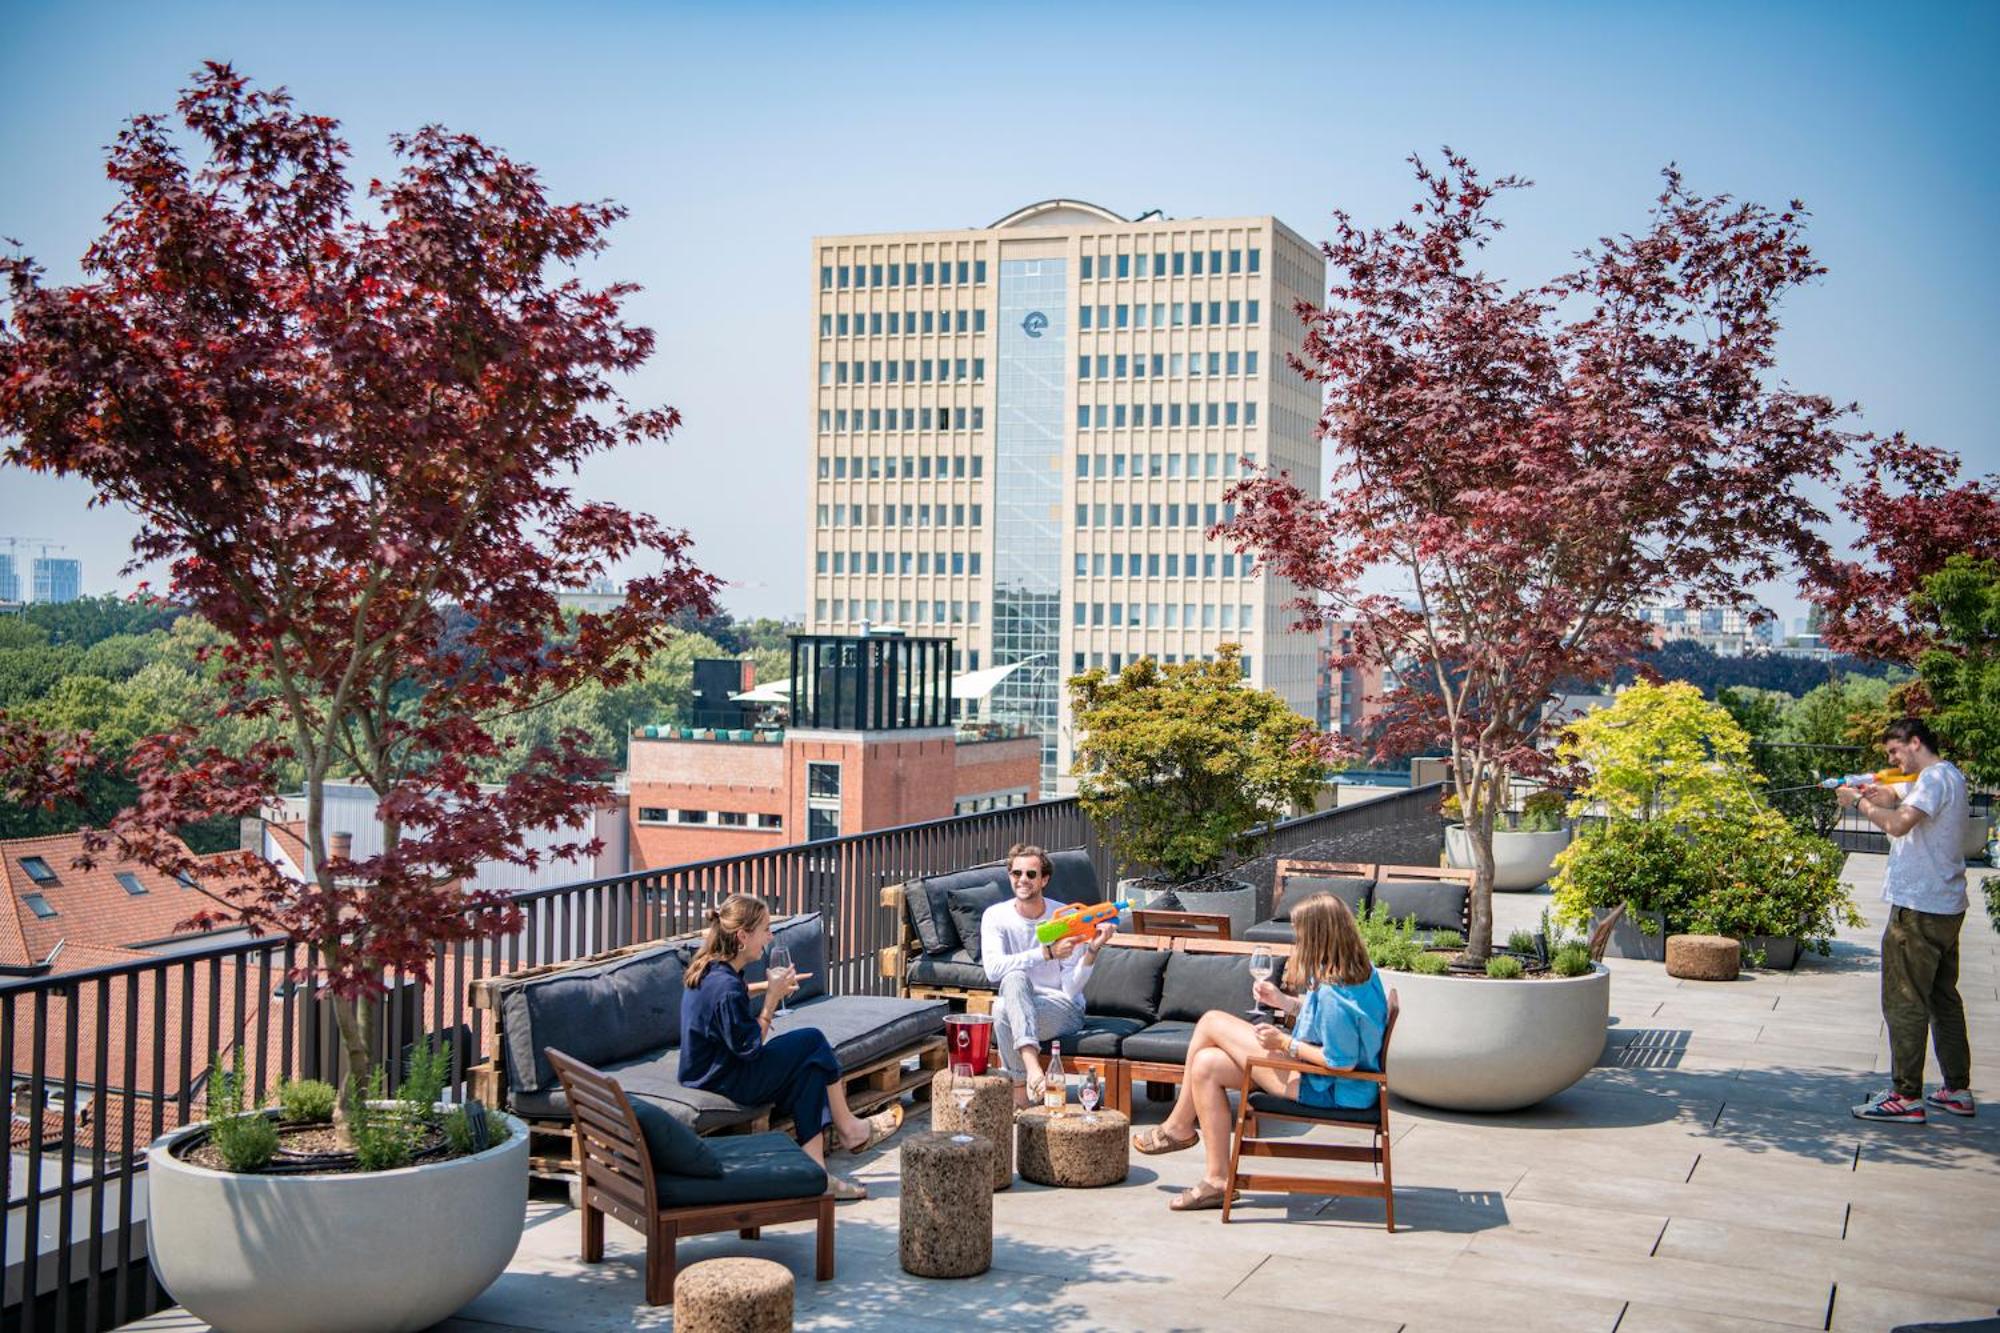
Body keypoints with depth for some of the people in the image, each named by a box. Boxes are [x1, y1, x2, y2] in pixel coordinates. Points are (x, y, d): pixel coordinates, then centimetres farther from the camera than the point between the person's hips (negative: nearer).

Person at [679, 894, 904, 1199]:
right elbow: (751, 1049, -21)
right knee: (813, 1041, -3)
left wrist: (769, 989, 5)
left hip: (713, 1069, 10)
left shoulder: (711, 968, 2)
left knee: (810, 1069, 5)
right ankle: (848, 1129, 15)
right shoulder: (726, 988, -28)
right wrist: (772, 997, -16)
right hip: (725, 1081, -10)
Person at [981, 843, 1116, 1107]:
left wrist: (1092, 950, -27)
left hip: (1064, 1010, -2)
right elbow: (993, 969, -21)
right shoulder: (995, 916, -3)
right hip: (1018, 1006, 2)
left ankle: (1020, 1088, -28)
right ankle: (1032, 1066, -40)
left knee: (1004, 1009, -32)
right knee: (1014, 978, -33)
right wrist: (1047, 952, -27)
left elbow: (1071, 989, -10)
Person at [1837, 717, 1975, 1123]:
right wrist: (1887, 801, 1)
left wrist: (1859, 801, -14)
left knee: (1905, 1002, -6)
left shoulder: (1935, 778, -15)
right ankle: (1957, 1090, 22)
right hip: (1945, 907, 10)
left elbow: (1898, 825, -27)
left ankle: (1907, 1097, -5)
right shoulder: (1949, 777, 17)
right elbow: (1910, 821, 18)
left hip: (1919, 909, -10)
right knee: (1943, 998, 16)